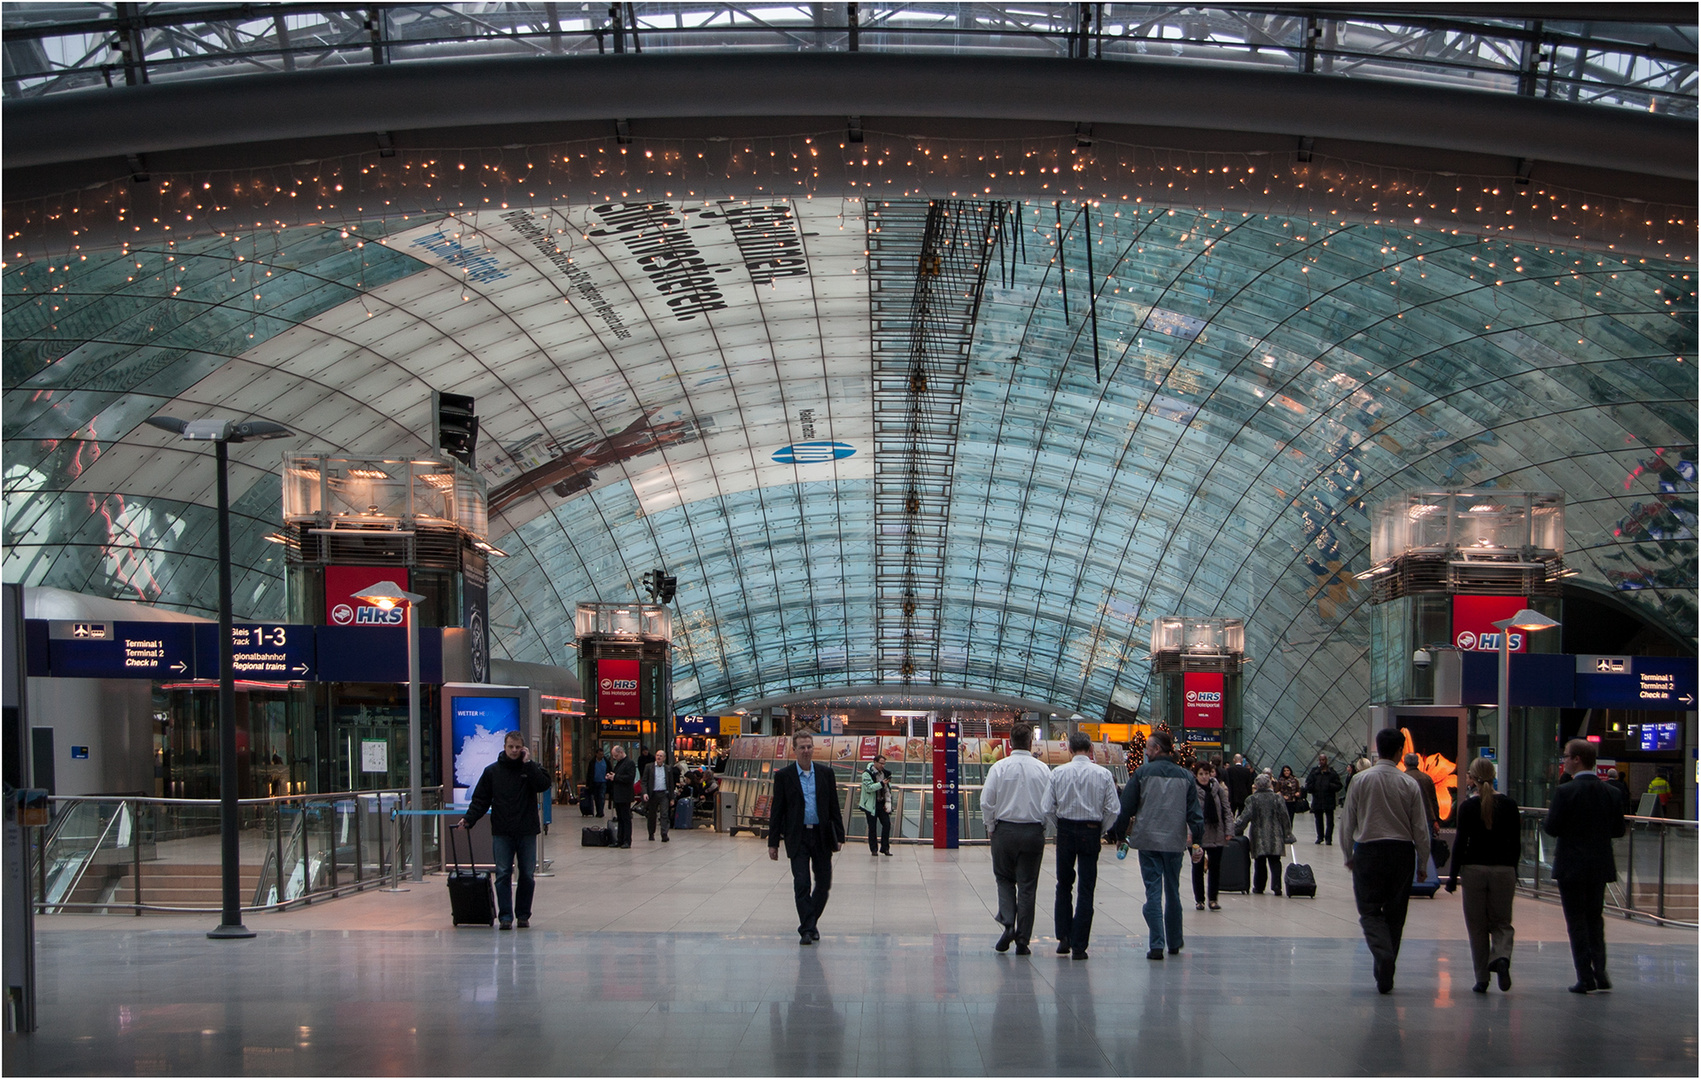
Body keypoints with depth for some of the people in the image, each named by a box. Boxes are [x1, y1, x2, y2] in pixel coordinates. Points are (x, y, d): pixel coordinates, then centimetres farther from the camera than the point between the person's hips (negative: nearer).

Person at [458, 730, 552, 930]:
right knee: (503, 874, -5)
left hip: (527, 831, 0)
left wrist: (528, 763, -12)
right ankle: (505, 916, -6)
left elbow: (543, 784, -14)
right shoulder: (492, 771, 7)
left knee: (527, 875, 4)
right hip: (501, 832, 0)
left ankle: (523, 914, 14)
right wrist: (469, 819, -6)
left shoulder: (531, 768, 6)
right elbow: (480, 799, 7)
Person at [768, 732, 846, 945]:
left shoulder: (826, 773, 7)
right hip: (797, 837, -2)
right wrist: (773, 842, -2)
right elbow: (776, 810, 2)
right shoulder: (784, 776, 1)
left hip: (822, 836, 2)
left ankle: (811, 922, 26)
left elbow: (834, 806, 9)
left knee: (824, 883, 6)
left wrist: (839, 836, 3)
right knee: (801, 884, -7)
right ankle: (806, 929, -1)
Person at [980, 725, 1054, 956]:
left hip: (1004, 830, 0)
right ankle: (1023, 941, 7)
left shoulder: (999, 767, -7)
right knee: (1027, 886, 6)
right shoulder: (1042, 769, -3)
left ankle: (1008, 924, -6)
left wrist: (991, 828, 7)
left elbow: (986, 802, -8)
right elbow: (1051, 804, -1)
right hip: (1034, 831, 1)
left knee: (1005, 879, 16)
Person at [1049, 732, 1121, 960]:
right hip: (1091, 831, -1)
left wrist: (1058, 827, 10)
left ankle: (1064, 938, 14)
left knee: (1064, 885, 17)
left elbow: (1049, 806, -5)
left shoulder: (1058, 773, -3)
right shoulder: (1103, 774, -4)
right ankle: (1079, 946, 0)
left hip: (1065, 829, 1)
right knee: (1086, 889, 3)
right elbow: (1113, 810, -5)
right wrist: (1101, 832, 9)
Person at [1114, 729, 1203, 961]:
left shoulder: (1142, 773, -4)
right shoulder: (1184, 776, 4)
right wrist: (1197, 841, 6)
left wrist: (1120, 834, 9)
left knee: (1153, 891, -2)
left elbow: (1126, 807, -2)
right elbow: (1195, 812, 3)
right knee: (1172, 891, 15)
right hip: (1175, 841, 3)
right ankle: (1174, 943, 25)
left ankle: (1156, 945, -10)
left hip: (1148, 840, -3)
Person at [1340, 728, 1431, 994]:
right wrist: (1422, 865, 9)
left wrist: (1348, 854, 15)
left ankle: (1383, 955, -24)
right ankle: (1385, 972, 16)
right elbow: (1421, 828, 0)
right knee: (1395, 913, 11)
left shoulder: (1361, 780, -3)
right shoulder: (1409, 784, -3)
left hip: (1368, 851, -1)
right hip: (1402, 852, 1)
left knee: (1370, 911, 3)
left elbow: (1347, 821, 2)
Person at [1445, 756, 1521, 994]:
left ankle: (1481, 979, 6)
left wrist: (1453, 875, -1)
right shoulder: (1508, 804, 1)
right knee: (1501, 922, 11)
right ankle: (1501, 957, -18)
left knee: (1477, 926, 7)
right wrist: (1513, 870, 16)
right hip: (1503, 869, 2)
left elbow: (1461, 842, -7)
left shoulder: (1467, 806, -6)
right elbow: (1516, 842, 5)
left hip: (1474, 869, -2)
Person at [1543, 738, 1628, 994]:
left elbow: (1551, 828, -16)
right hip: (1600, 866, 5)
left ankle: (1586, 978, 1)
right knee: (1596, 918, 18)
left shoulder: (1565, 792, -15)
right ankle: (1600, 971, 10)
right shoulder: (1610, 793, 1)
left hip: (1572, 867, -5)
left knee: (1577, 922, 3)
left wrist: (1546, 819, 5)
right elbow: (1619, 829, 4)